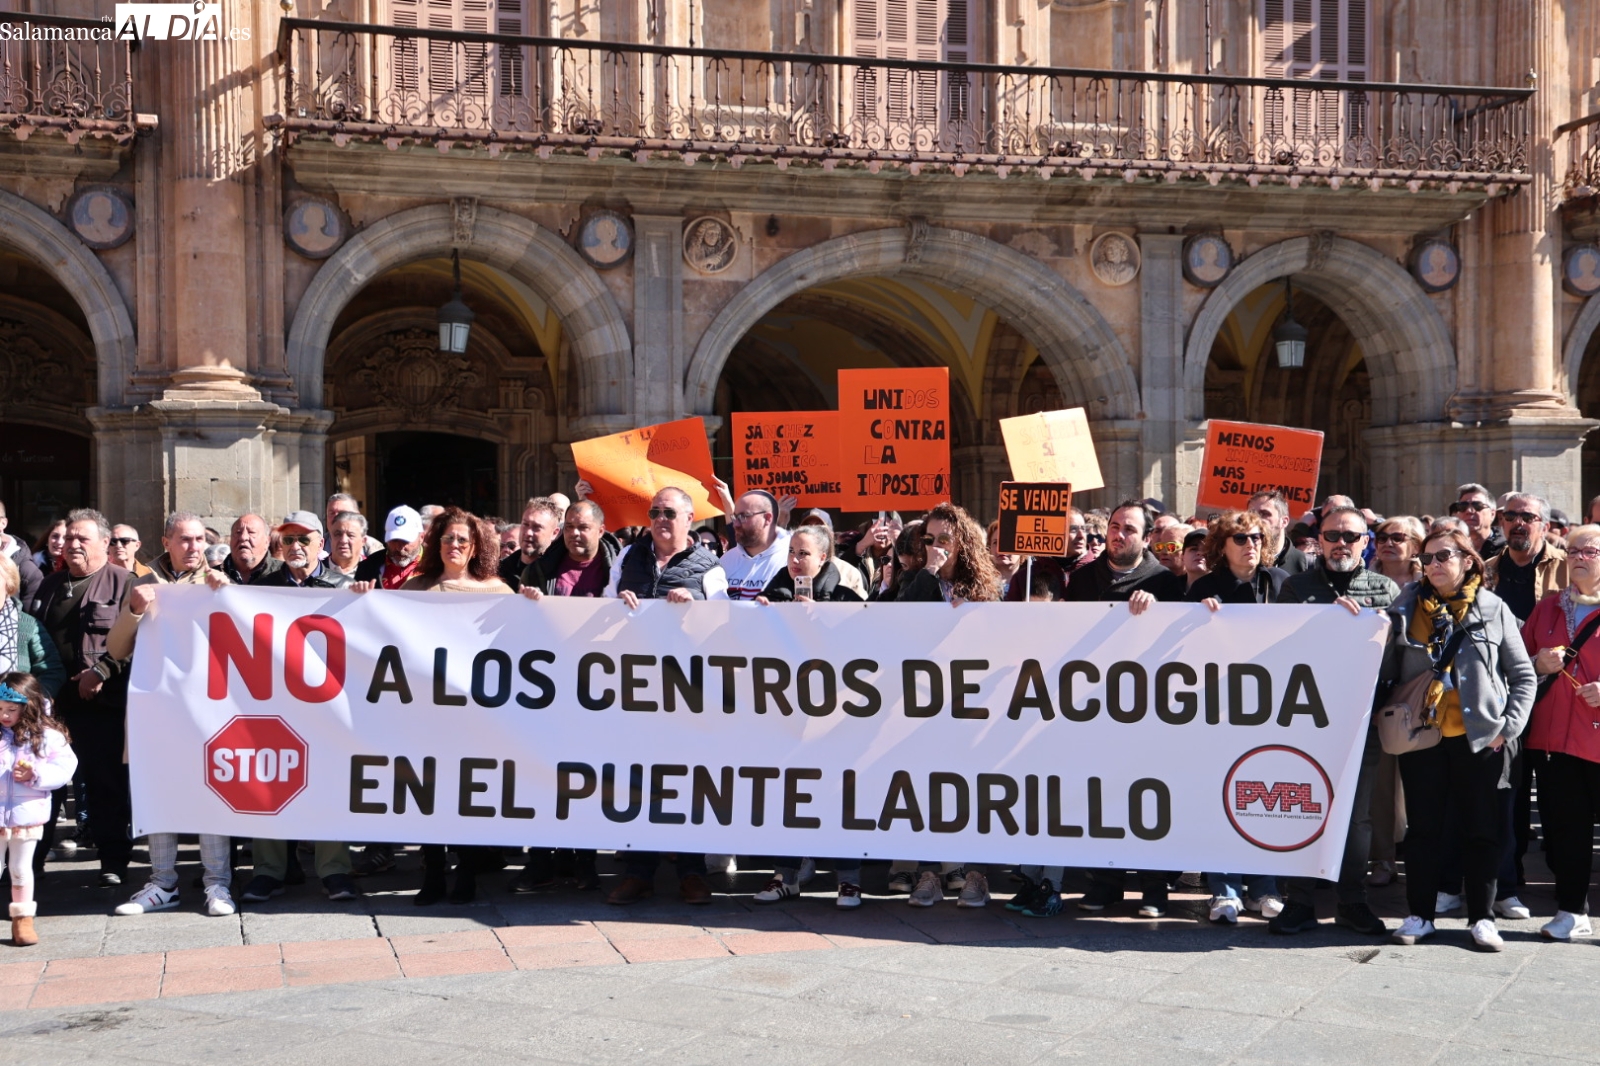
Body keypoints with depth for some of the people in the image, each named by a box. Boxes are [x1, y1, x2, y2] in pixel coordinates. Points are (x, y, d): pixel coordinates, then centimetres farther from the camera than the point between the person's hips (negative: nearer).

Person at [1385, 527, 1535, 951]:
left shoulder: (1493, 609, 0)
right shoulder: (1407, 609, 4)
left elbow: (1523, 675, 3)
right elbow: (1388, 673, 7)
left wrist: (1509, 727, -5)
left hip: (1479, 737, -1)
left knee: (1483, 829, 5)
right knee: (1423, 828, 7)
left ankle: (1482, 917, 16)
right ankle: (1420, 914, 16)